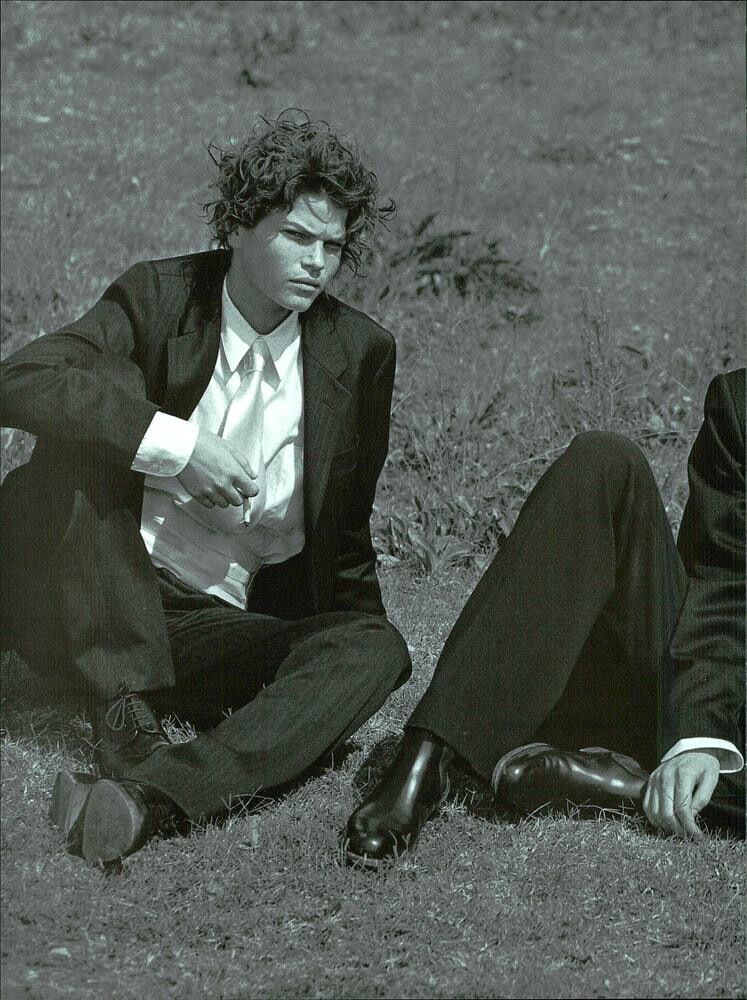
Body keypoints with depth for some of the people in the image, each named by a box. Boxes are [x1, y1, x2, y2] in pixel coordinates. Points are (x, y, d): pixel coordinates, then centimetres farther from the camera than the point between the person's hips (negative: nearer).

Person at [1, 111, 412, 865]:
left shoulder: (358, 352, 3)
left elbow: (344, 528, 13)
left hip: (222, 625, 2)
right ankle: (123, 709, -29)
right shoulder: (160, 298, -4)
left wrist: (345, 662, 4)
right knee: (88, 424, -25)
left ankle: (153, 792, -47)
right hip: (89, 610, -2)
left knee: (375, 651, -26)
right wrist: (172, 442, -27)